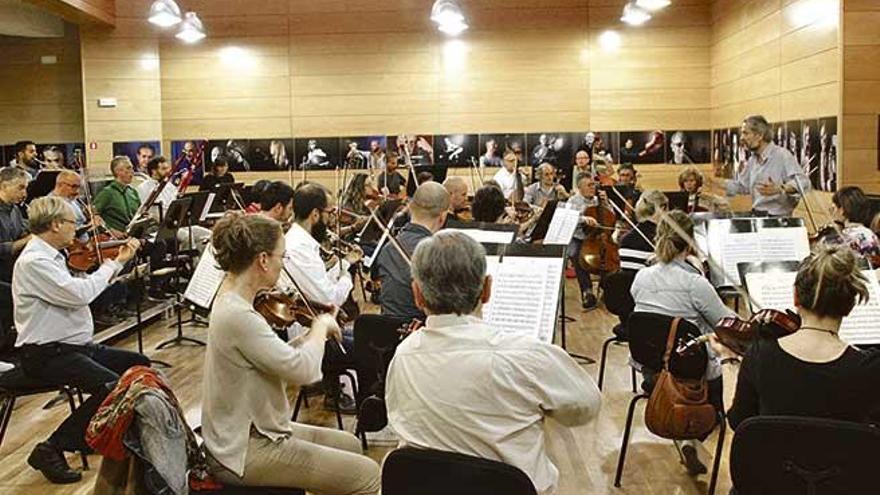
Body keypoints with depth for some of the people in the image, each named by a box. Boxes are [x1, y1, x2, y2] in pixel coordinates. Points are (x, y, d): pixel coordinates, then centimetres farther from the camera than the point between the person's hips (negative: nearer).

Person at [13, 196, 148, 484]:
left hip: (74, 345, 10)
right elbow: (80, 293, -27)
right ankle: (50, 450, -14)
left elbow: (77, 292, 18)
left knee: (139, 364, 11)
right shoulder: (33, 261, -18)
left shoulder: (51, 256, 12)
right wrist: (114, 264, -13)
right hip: (46, 355, -10)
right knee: (111, 386, -29)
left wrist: (117, 262, 11)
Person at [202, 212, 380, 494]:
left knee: (349, 445, 21)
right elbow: (303, 370, -27)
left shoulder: (232, 302, 5)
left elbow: (281, 358, 10)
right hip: (245, 453, -10)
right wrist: (321, 326, -11)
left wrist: (313, 333, 0)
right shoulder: (238, 316, -27)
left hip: (249, 432, 10)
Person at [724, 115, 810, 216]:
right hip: (756, 216, 7)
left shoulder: (782, 156, -12)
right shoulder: (752, 160, 13)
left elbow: (803, 182, -21)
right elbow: (740, 185, 24)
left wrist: (779, 190, -37)